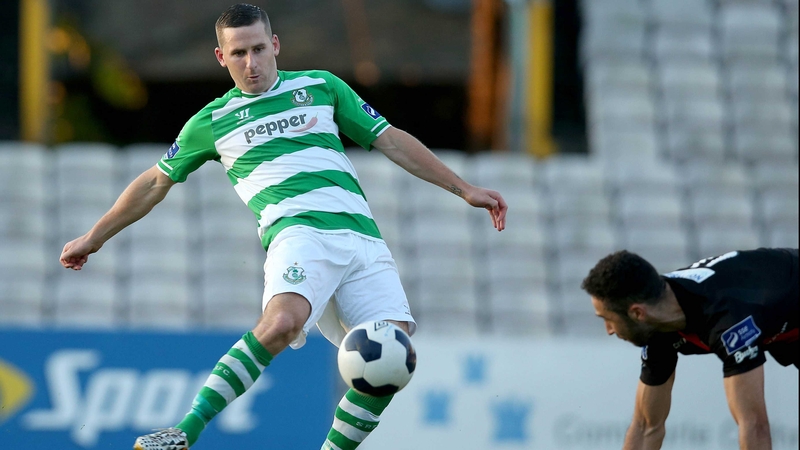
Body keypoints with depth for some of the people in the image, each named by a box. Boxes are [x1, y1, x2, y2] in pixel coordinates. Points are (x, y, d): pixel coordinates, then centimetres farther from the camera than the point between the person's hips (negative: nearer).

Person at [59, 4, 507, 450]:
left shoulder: (321, 87, 20)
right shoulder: (213, 121, 17)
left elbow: (391, 141, 23)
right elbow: (156, 183, 26)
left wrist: (464, 189, 18)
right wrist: (93, 239, 28)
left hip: (362, 236, 3)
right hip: (298, 231, -3)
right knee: (280, 321, -35)